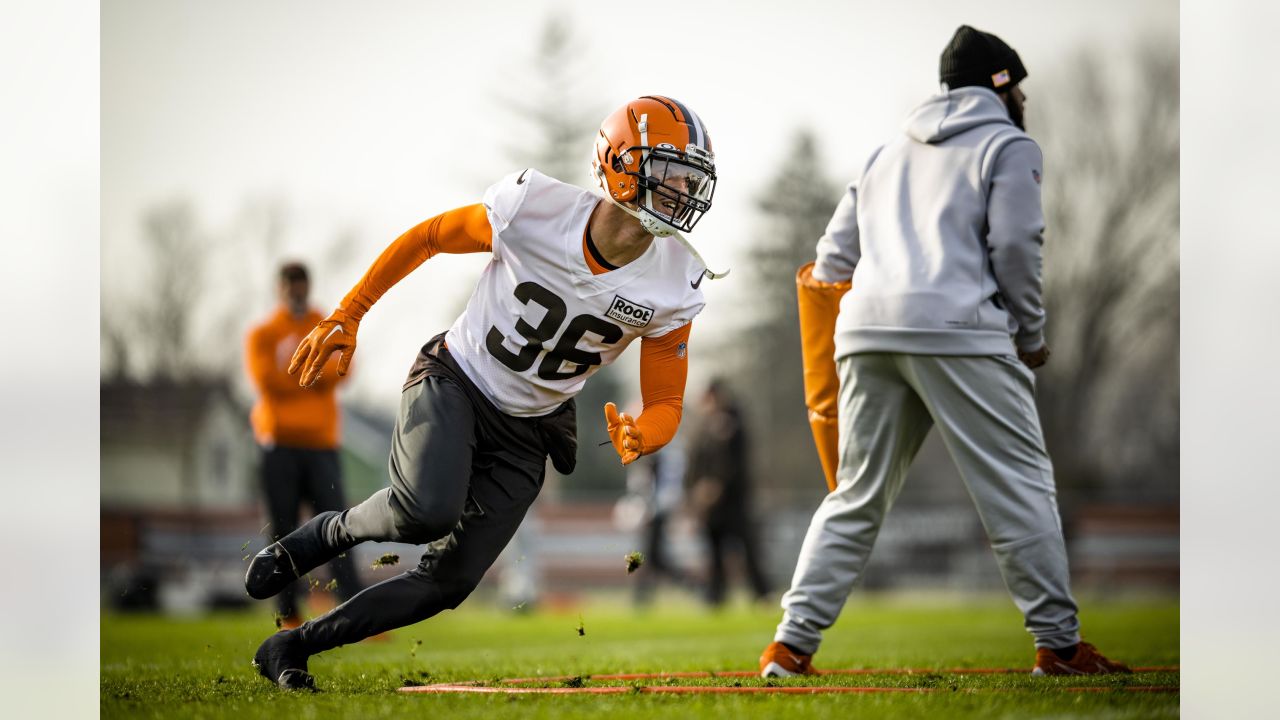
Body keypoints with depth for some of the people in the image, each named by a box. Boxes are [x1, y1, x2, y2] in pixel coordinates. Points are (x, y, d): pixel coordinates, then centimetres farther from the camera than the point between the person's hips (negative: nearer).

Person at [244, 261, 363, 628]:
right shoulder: (261, 335, 9)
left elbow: (337, 372, -5)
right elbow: (266, 380, -8)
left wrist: (291, 370, -11)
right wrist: (314, 374, -3)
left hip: (322, 446, 1)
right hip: (280, 446, -1)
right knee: (284, 533, -3)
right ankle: (288, 617, 1)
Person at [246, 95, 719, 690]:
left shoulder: (672, 288, -13)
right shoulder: (536, 210, -21)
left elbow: (665, 403, -4)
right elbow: (425, 238, -5)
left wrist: (639, 437, -28)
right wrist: (346, 318, -2)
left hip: (525, 432, 4)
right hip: (454, 380, -4)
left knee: (449, 582, -2)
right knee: (430, 510, -33)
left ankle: (292, 647, 14)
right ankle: (331, 532, 0)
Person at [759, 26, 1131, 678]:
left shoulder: (889, 153, 28)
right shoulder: (1009, 146, 9)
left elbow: (833, 258, 23)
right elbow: (1015, 246, -4)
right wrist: (1031, 337, 7)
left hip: (864, 330, 6)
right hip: (955, 330, -6)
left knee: (857, 497, 11)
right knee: (1021, 484, 0)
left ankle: (793, 642, 3)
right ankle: (1058, 643, -1)